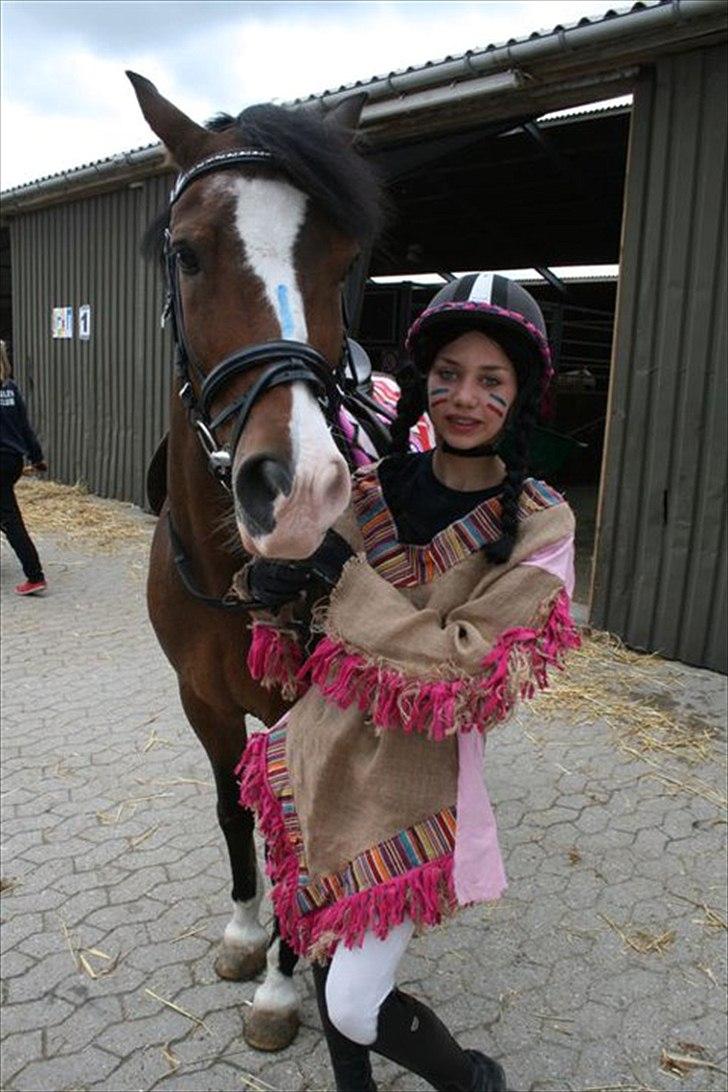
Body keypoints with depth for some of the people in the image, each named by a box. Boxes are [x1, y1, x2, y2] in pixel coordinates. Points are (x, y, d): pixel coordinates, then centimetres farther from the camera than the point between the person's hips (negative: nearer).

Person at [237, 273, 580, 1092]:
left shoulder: (540, 526, -12)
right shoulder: (371, 488, -3)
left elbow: (467, 672, -22)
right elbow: (294, 651, 5)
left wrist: (342, 576, -23)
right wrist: (278, 588, -19)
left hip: (414, 780, -4)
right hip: (320, 750, 4)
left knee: (354, 1008, 0)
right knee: (325, 953, 20)